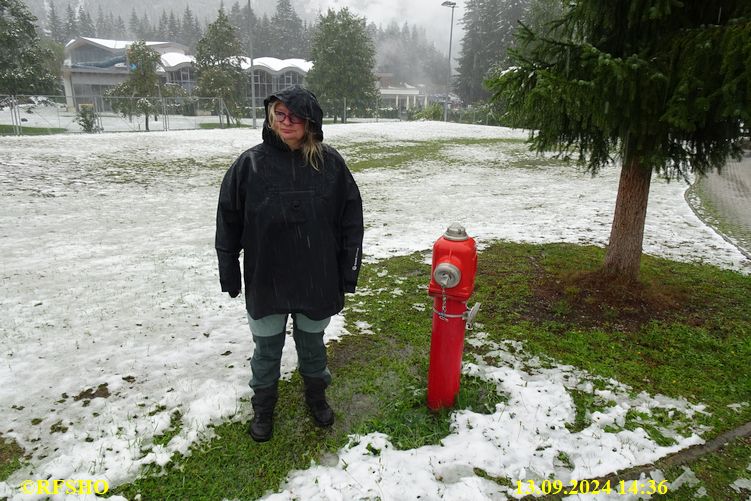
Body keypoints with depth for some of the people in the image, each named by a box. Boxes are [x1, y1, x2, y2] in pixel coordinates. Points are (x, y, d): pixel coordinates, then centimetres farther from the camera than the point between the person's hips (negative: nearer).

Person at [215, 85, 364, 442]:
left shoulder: (330, 163, -7)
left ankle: (316, 396, 46)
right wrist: (229, 275, 2)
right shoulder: (250, 164, -9)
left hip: (317, 279, 0)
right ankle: (263, 408, 41)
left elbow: (351, 221, -1)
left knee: (312, 344, 20)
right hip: (266, 280, 0)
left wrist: (348, 273, -1)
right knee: (267, 349, 16)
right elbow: (228, 222, -1)